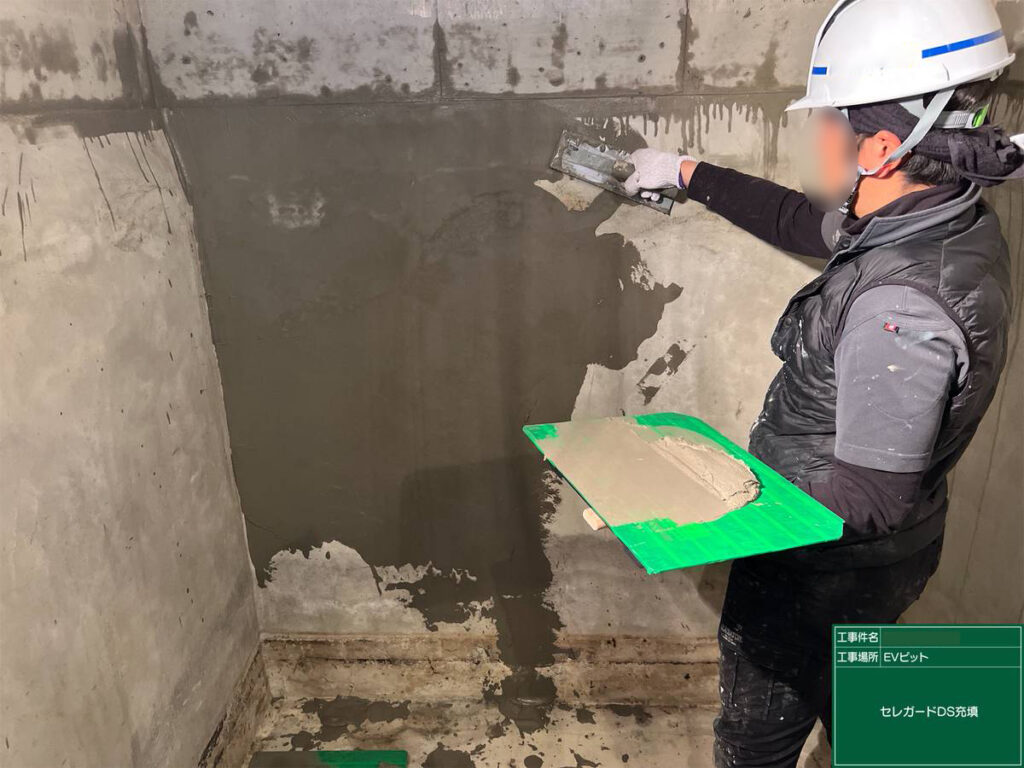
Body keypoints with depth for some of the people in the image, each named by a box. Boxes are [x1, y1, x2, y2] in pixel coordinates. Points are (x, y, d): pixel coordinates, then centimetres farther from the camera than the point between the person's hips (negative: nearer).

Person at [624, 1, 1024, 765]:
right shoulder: (953, 220, -6)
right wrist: (689, 174, 16)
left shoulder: (901, 306, -35)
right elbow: (804, 222, 9)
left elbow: (871, 497, -30)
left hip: (821, 570, -8)